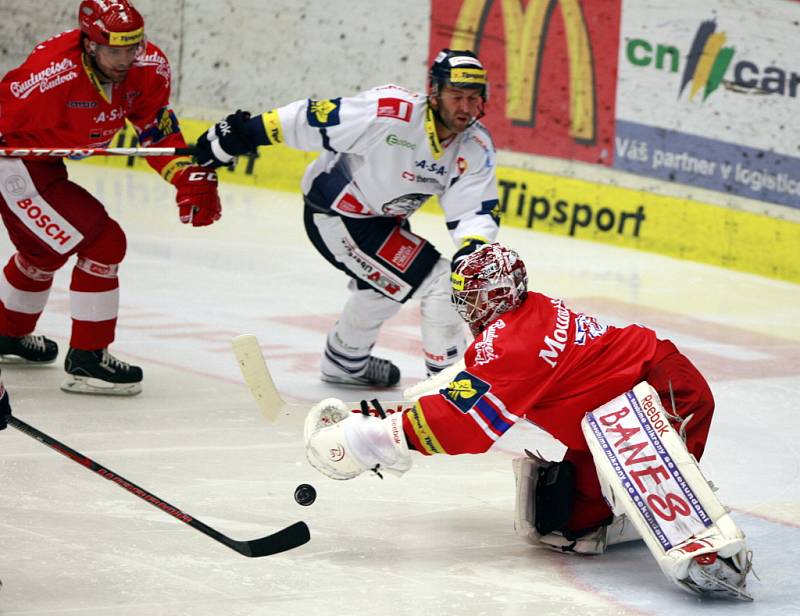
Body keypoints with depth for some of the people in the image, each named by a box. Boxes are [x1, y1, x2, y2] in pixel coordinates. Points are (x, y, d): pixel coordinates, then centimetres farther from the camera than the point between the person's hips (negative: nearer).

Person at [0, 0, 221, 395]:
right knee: (103, 242, -14)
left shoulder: (149, 68, -12)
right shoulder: (52, 74, -34)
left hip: (45, 163, 9)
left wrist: (190, 176, -12)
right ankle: (87, 360, -5)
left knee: (46, 249, 30)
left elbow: (158, 132, -1)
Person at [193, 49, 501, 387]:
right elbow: (311, 120, -26)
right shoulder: (390, 111, -33)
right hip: (336, 216, -8)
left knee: (383, 286, 32)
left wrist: (472, 246, -37)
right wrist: (241, 134, -23)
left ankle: (344, 362, 58)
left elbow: (478, 211, -14)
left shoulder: (476, 147, -13)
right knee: (437, 281, -14)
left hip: (385, 217, 8)